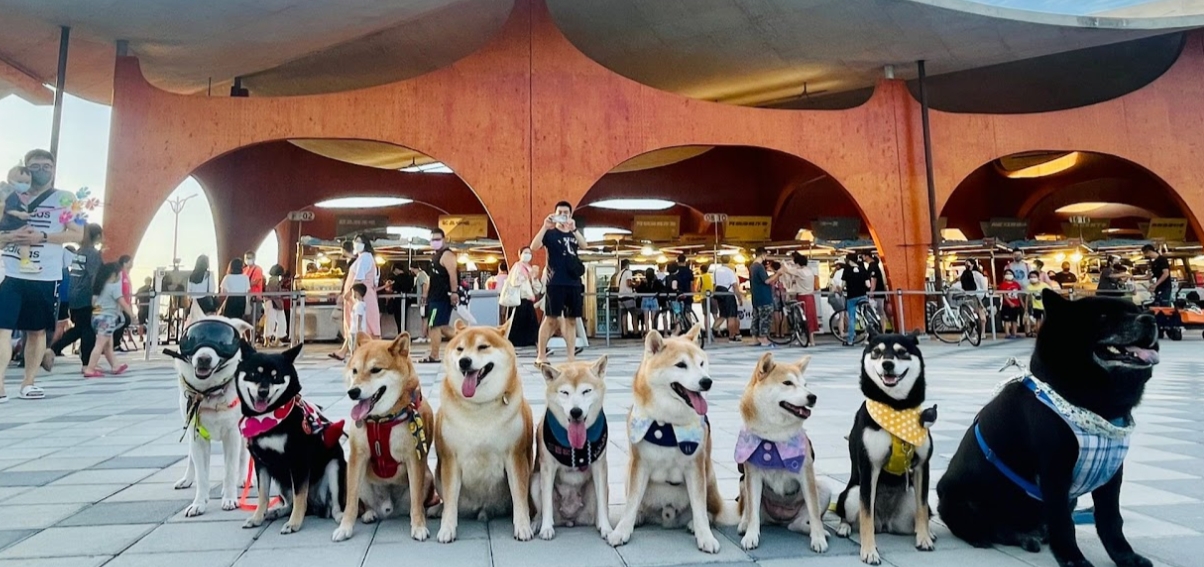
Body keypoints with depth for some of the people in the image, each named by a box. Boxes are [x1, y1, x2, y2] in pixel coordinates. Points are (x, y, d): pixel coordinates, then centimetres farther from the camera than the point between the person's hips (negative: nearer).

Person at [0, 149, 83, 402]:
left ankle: (28, 382, 21)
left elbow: (77, 233, -6)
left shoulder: (65, 199, 2)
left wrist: (42, 236, -17)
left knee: (37, 330, 10)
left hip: (45, 278, -1)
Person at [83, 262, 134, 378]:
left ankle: (115, 366, 24)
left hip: (97, 316, 9)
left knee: (108, 345, 16)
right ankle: (89, 369, -11)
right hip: (107, 318, -9)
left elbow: (93, 302, 17)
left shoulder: (100, 286, 14)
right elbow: (123, 303, -12)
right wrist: (132, 314, -3)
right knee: (100, 345, -9)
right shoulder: (115, 286, -10)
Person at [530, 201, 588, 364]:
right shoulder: (550, 233, 4)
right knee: (550, 318, -7)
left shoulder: (573, 234, 17)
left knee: (572, 320, 5)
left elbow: (585, 245, -5)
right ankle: (541, 356, -1)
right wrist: (545, 227, -22)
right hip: (556, 283, -5)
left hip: (574, 283, 5)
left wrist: (573, 229, -19)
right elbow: (533, 247, -13)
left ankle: (571, 357, 9)